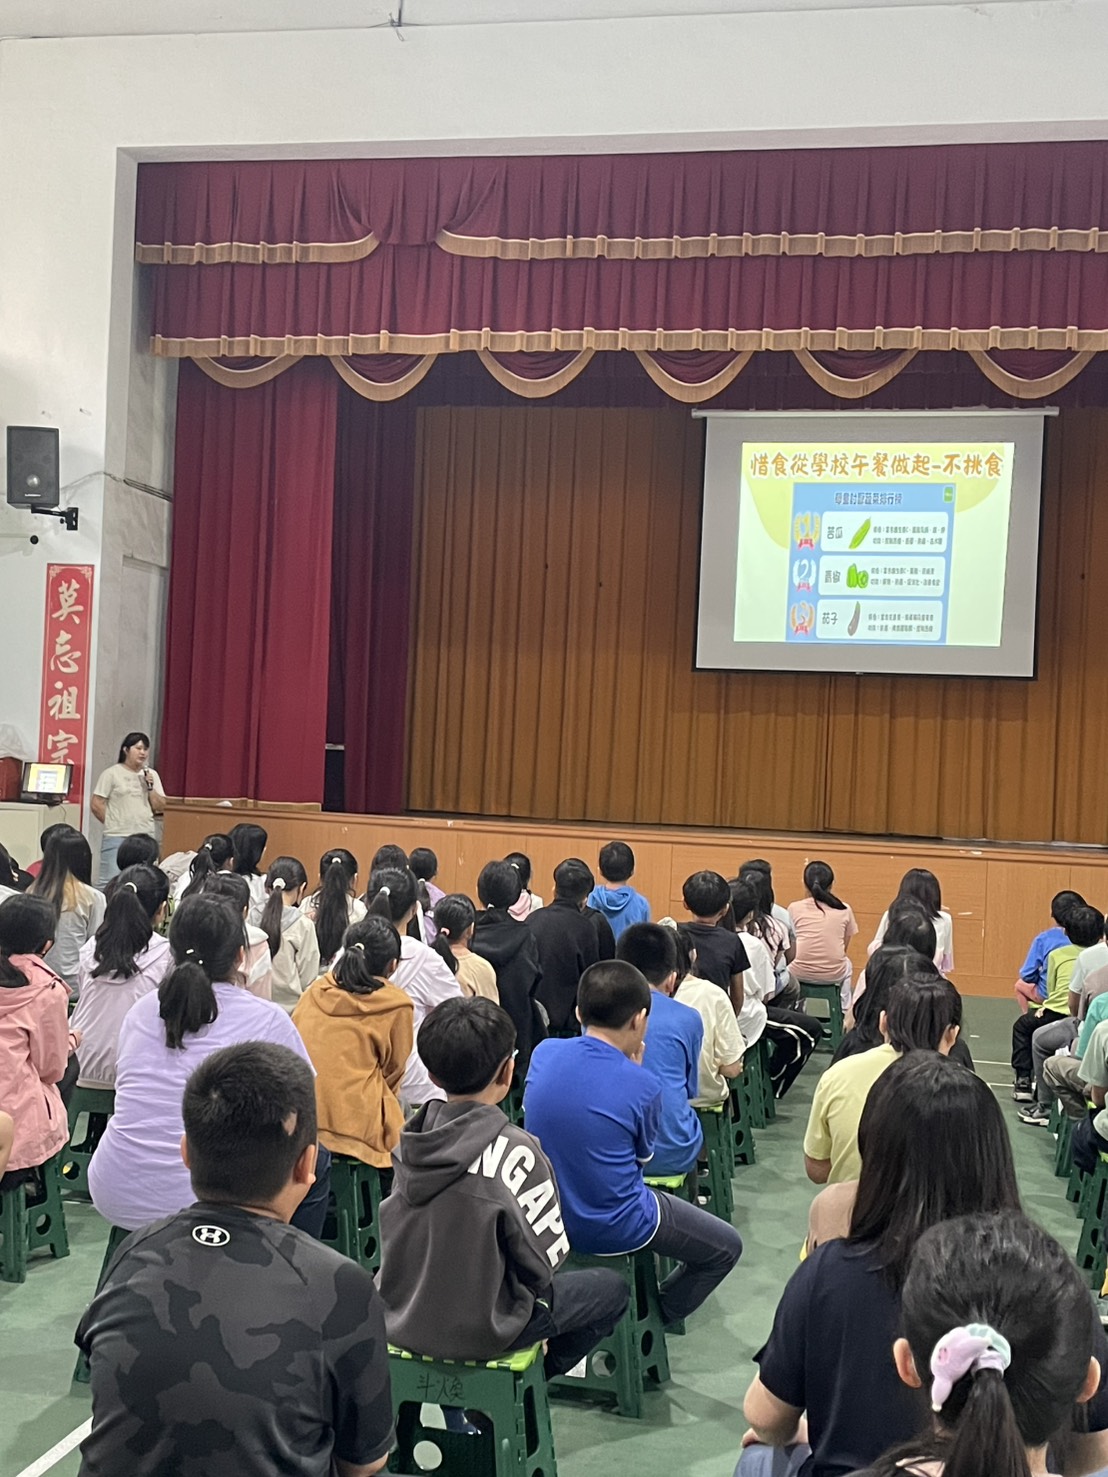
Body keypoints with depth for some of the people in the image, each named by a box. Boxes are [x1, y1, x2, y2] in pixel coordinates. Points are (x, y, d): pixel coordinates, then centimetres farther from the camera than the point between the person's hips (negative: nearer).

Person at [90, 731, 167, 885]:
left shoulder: (152, 775, 12)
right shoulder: (112, 773, -1)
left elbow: (160, 808, 8)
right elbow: (96, 804, -2)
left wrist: (150, 786, -4)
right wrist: (113, 824, -1)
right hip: (117, 838, -4)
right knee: (110, 882, -5)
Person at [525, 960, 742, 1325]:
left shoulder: (543, 1053, -12)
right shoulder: (641, 1086, -24)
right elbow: (645, 1155, -4)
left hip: (546, 1217, 6)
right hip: (612, 1230, -6)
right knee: (727, 1247, 15)